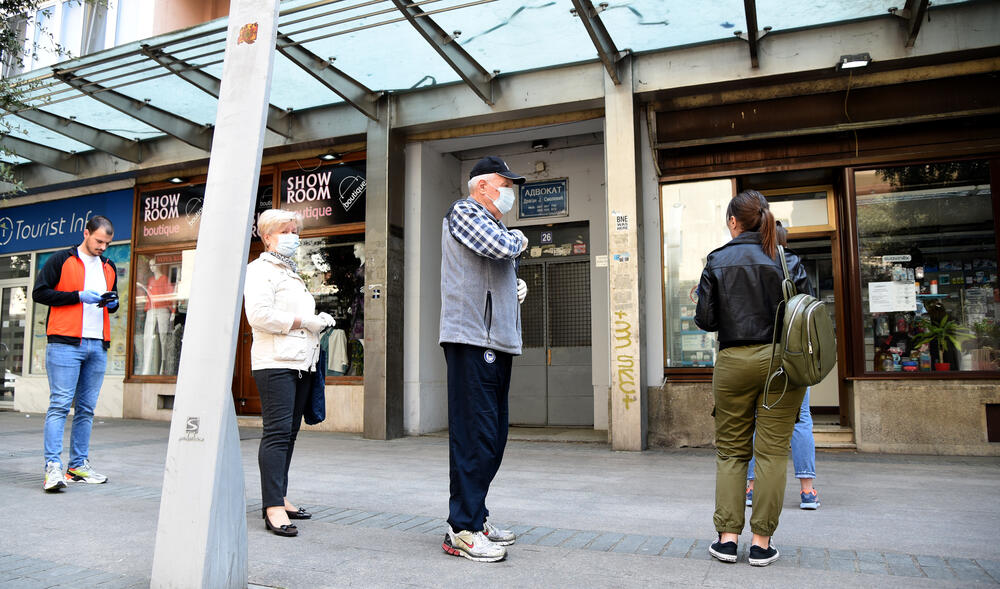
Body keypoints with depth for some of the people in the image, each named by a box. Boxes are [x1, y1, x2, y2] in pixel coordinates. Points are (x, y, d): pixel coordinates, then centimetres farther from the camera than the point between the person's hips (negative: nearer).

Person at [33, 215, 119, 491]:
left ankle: (78, 466, 14)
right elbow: (39, 293, -4)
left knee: (86, 409, 7)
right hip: (65, 344, -5)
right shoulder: (61, 260, 2)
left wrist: (113, 303, 4)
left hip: (98, 347, 6)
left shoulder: (109, 267, 19)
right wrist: (79, 296, -12)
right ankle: (53, 467, -9)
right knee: (60, 405, -9)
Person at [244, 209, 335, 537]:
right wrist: (303, 322, -13)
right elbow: (259, 315, -16)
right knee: (277, 432, -12)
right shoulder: (260, 270, -2)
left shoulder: (293, 273, 26)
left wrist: (319, 322, 11)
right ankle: (273, 508, -11)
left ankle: (279, 499, 17)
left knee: (289, 432, 10)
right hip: (275, 362, -9)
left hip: (300, 362, 9)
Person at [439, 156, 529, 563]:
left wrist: (516, 287, 12)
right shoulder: (463, 212, -2)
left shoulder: (494, 225, 25)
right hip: (472, 340, -10)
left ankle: (476, 517, 22)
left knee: (493, 438, 12)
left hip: (498, 340, 10)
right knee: (475, 435, -9)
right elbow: (501, 247, -19)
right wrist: (519, 239, 3)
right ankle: (462, 530, -2)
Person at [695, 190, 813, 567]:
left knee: (730, 450, 11)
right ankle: (762, 542, 9)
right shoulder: (787, 260, 1)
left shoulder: (717, 261, -2)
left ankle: (728, 536, 9)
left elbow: (705, 319, -4)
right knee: (772, 451, 5)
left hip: (734, 362, 0)